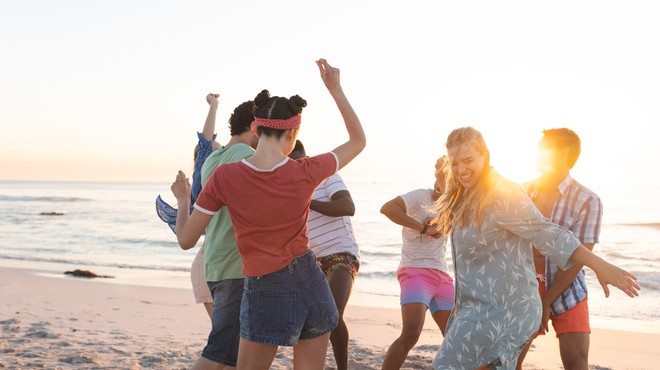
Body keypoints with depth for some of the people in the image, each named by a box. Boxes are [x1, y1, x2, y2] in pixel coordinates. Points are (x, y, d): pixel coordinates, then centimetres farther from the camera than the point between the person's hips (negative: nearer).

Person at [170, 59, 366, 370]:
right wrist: (335, 89, 11)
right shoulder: (307, 173, -9)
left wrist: (183, 199, 15)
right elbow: (359, 141, 10)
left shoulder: (225, 177, -13)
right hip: (312, 285, 2)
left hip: (265, 294, -2)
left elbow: (186, 240, -3)